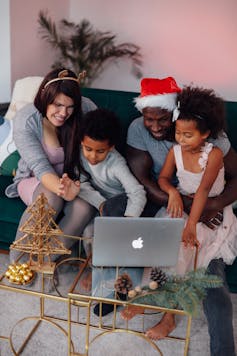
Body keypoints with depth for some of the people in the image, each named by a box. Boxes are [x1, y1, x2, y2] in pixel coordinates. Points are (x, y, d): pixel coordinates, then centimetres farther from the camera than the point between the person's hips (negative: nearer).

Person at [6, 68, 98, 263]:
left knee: (84, 208, -31)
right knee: (51, 198, -36)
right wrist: (62, 189, -48)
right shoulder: (25, 121, -19)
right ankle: (17, 260, -14)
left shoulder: (86, 109, -15)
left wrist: (73, 183, -30)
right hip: (35, 179, -2)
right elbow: (40, 166, -27)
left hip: (75, 179, 2)